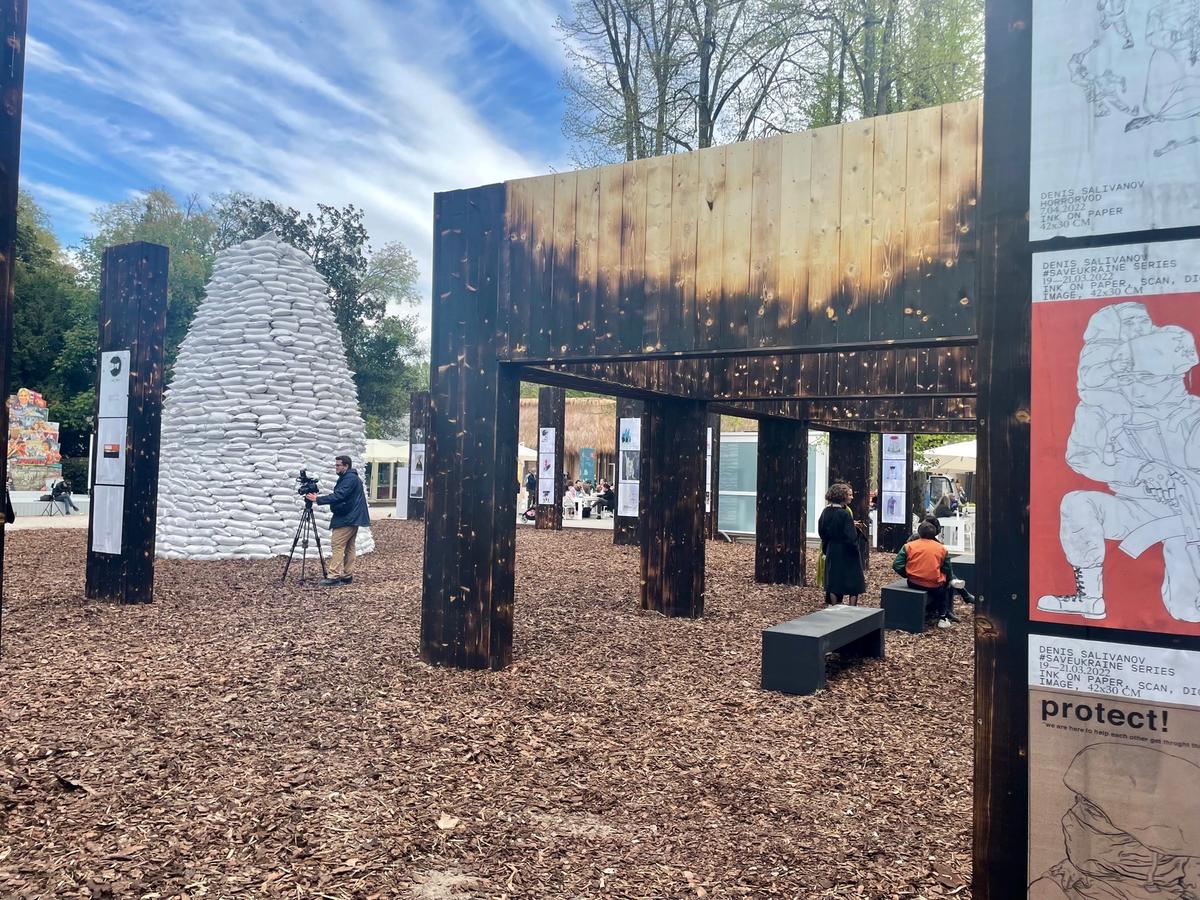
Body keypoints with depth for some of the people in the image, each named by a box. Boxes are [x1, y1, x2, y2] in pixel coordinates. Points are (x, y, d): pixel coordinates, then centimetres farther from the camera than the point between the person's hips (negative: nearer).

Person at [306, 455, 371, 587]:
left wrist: (318, 500, -23)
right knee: (349, 547, 9)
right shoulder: (348, 478, 19)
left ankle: (334, 576, -13)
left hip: (346, 519, -11)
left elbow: (339, 496, -24)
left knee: (338, 546, -11)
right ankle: (348, 575, 11)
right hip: (351, 519, 11)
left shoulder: (350, 478, -15)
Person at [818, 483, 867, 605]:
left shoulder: (826, 512, 1)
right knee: (853, 582, 4)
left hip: (831, 552, 7)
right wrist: (856, 551, -9)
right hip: (846, 553, -7)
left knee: (834, 581, 13)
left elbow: (821, 532, 10)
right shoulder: (845, 514, -20)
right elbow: (851, 537, -21)